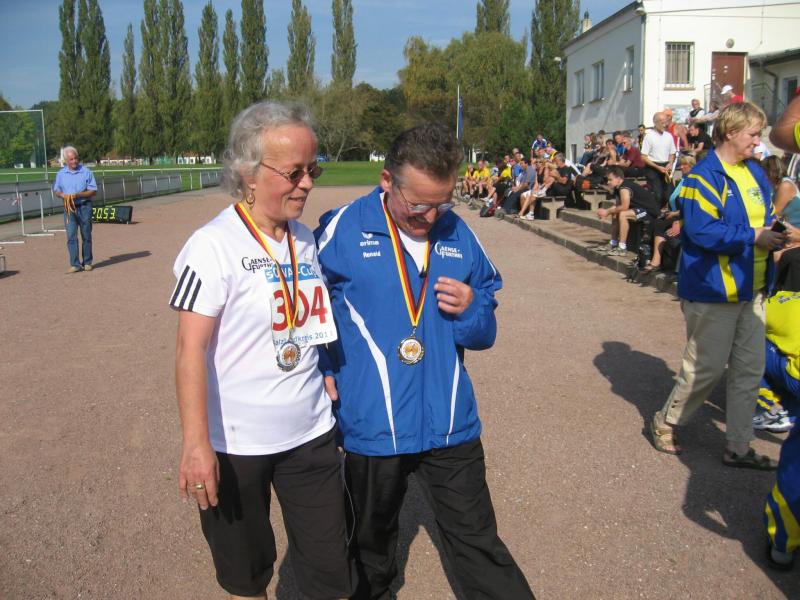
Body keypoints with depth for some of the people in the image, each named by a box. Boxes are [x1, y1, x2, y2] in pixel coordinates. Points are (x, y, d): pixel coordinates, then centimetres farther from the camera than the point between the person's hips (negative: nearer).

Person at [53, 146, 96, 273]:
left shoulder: (86, 171, -2)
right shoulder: (61, 173, 7)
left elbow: (93, 191, -4)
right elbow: (56, 190, 15)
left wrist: (78, 195, -17)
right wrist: (62, 195, -9)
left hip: (84, 207, -2)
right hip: (69, 208, 2)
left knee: (86, 236, 6)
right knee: (71, 236, -6)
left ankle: (87, 262, 17)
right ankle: (75, 264, -5)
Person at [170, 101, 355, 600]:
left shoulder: (305, 239, 5)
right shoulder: (214, 245, -15)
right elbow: (191, 349, -18)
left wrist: (332, 389, 13)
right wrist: (196, 444, -21)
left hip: (311, 432, 5)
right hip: (236, 443, -5)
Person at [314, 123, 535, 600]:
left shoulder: (459, 234, 0)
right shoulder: (342, 230, -11)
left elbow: (485, 332, 8)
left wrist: (471, 311, -14)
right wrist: (326, 372, -8)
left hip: (451, 424, 1)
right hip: (372, 428, -1)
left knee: (479, 546, 11)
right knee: (372, 543, 23)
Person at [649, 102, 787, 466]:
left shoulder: (755, 173, 11)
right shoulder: (704, 176, -15)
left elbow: (766, 215, 21)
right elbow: (702, 231, -24)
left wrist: (775, 231, 0)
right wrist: (753, 237, -21)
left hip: (751, 289, 8)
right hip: (713, 289, -8)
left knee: (749, 370, 11)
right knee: (706, 368, 3)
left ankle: (738, 448, 23)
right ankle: (665, 423, 26)